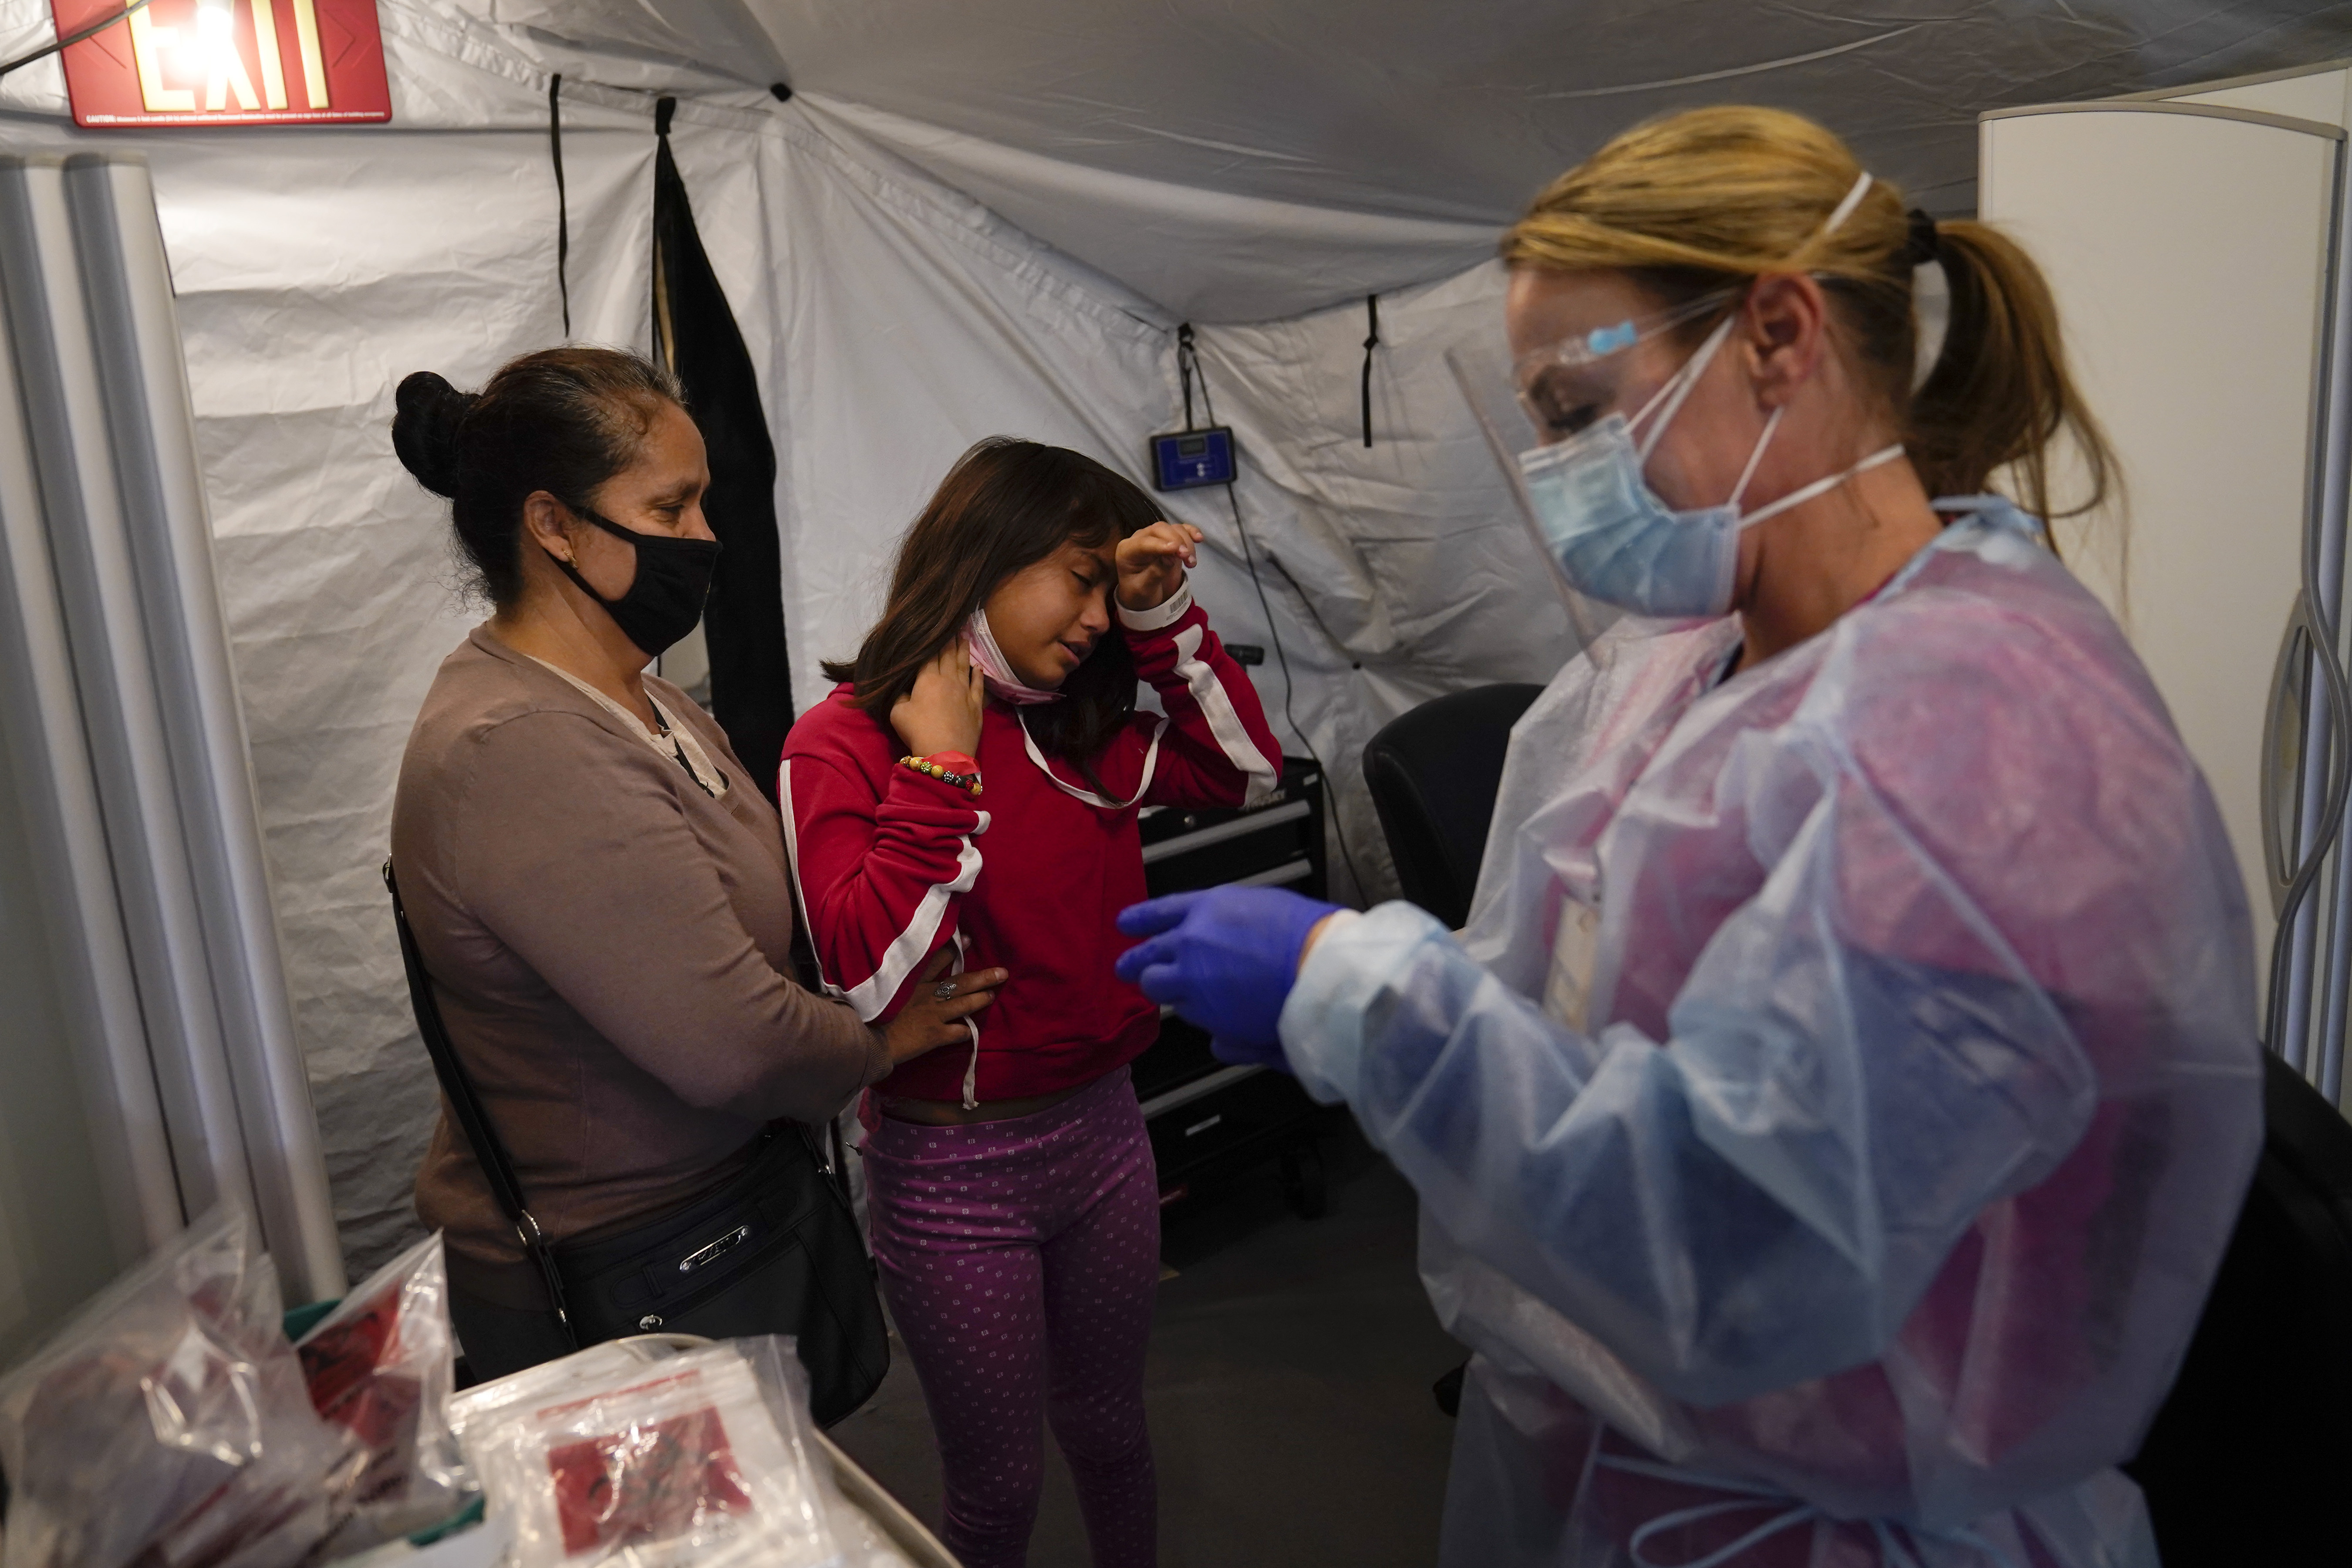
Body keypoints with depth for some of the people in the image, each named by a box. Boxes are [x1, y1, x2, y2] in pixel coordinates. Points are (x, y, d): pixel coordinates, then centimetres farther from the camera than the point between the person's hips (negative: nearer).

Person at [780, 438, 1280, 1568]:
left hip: (1102, 1127, 5)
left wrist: (1163, 615, -3)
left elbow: (1246, 771, 5)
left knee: (1108, 1432, 25)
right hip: (952, 1168, -5)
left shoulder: (1085, 728, 0)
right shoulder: (843, 741, -14)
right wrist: (942, 770, -22)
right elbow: (871, 978, -24)